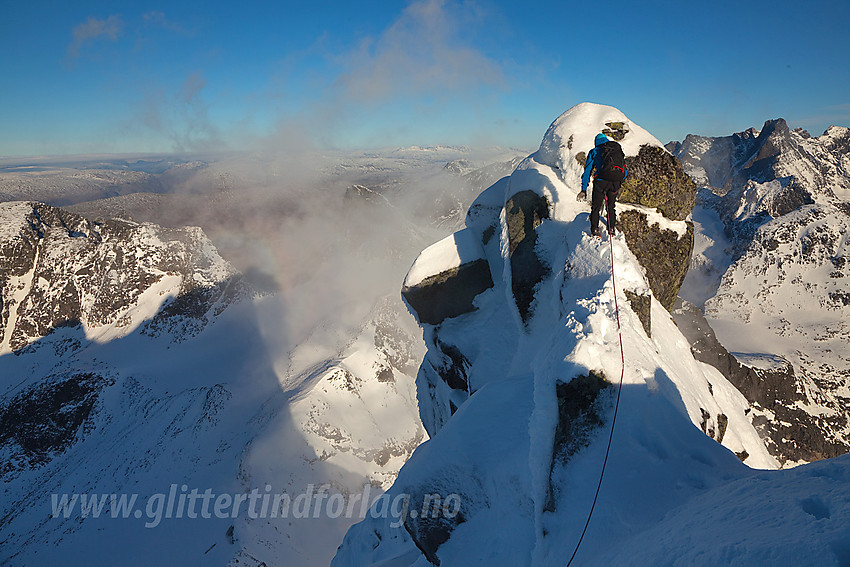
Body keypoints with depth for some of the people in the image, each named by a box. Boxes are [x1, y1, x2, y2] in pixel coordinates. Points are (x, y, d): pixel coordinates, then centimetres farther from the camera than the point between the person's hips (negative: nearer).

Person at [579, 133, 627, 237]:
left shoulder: (594, 152, 15)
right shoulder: (618, 150, 24)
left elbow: (587, 171, 11)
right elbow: (625, 172, 24)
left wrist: (583, 190, 11)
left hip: (601, 181, -3)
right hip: (616, 182, 3)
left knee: (595, 207, 8)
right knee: (611, 207, 20)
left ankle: (595, 230, 0)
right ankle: (612, 229, 15)